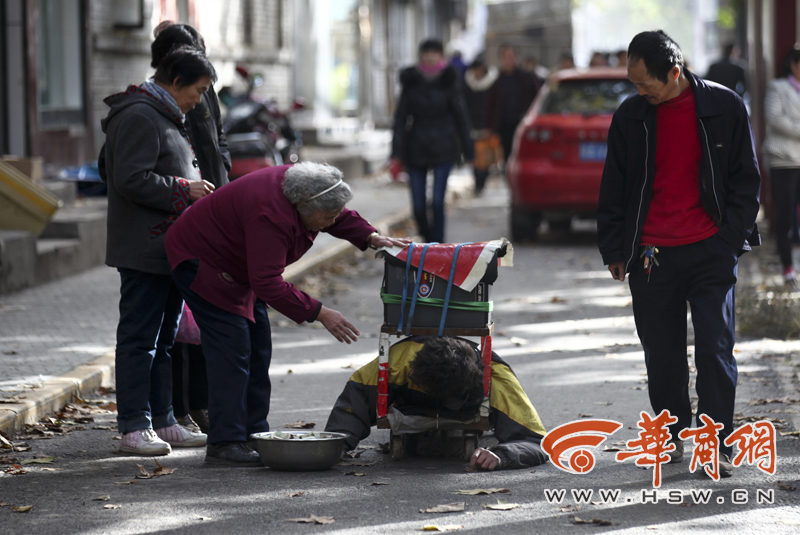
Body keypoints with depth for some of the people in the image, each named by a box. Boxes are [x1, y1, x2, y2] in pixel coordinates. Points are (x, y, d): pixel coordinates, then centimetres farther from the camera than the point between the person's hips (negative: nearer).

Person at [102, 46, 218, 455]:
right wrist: (185, 190, -16)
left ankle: (162, 421, 18)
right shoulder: (139, 116, -13)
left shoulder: (165, 117, 20)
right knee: (139, 338, -7)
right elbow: (131, 180, -22)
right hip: (144, 251, -11)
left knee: (164, 338, 13)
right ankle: (134, 427, -5)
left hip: (169, 249, 11)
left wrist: (193, 190, 13)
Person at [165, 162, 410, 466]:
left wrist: (371, 238, -6)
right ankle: (223, 444, -18)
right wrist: (319, 314, -34)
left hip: (235, 268, 10)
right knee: (231, 350, -17)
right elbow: (268, 283, -36)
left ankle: (254, 433, 15)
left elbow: (340, 217, 12)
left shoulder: (302, 189, -9)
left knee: (258, 350, 9)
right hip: (200, 264, -10)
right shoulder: (270, 216, -37)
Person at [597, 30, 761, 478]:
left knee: (715, 348, -6)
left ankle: (717, 443, 0)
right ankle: (672, 436, 23)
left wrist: (732, 237, -4)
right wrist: (615, 249, 7)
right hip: (651, 254, 3)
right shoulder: (630, 117, 5)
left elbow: (746, 177, 3)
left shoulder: (725, 107, -2)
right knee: (661, 353, 7)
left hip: (710, 251, -2)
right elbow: (614, 189, 11)